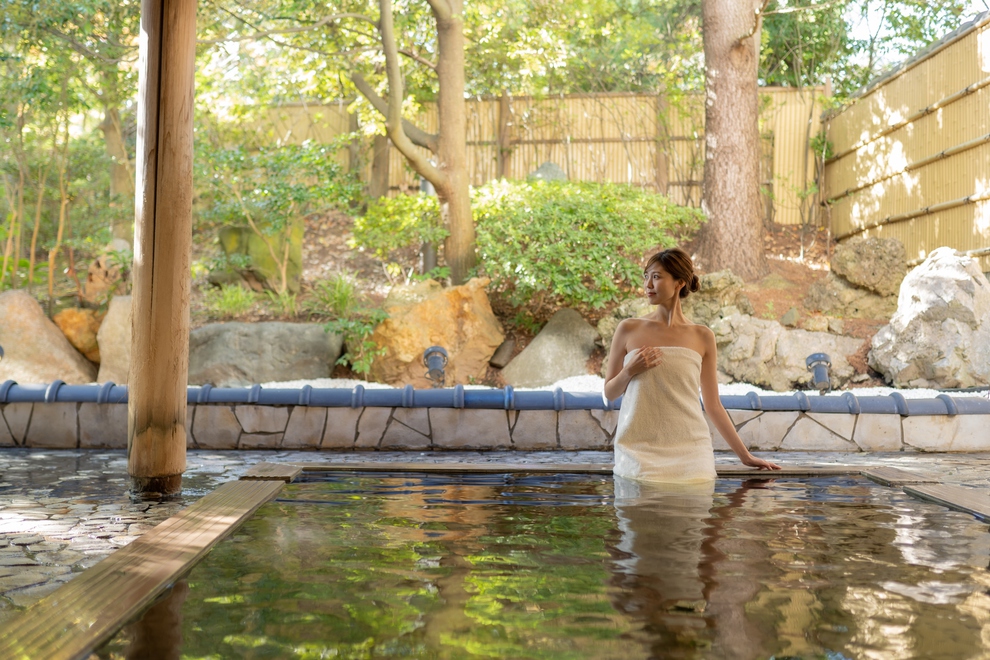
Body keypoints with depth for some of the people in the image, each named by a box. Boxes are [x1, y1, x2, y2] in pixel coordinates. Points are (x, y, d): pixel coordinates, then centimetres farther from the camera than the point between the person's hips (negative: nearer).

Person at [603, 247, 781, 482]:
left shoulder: (702, 337, 5)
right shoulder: (629, 330, 3)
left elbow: (713, 405, 11)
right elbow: (609, 392, 11)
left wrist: (745, 456, 13)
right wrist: (630, 370, -9)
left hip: (689, 451, 1)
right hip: (639, 451, 0)